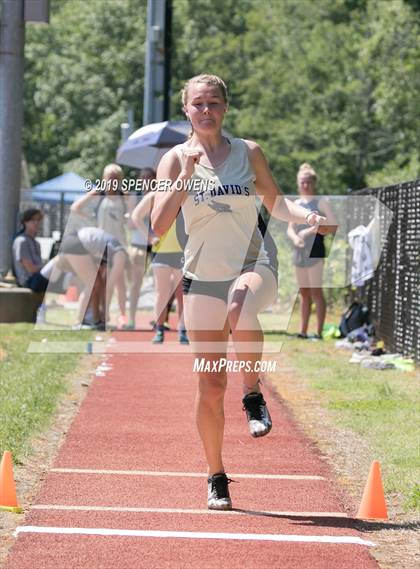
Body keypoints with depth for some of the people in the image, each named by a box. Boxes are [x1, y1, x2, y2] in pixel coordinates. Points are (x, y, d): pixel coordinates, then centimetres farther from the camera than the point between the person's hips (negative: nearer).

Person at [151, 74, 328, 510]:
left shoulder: (248, 153, 5)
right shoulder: (175, 160, 0)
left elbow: (275, 202, 18)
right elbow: (159, 225, -10)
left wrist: (305, 215, -2)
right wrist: (185, 176, -19)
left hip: (254, 265, -1)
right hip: (203, 277, 1)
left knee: (240, 309, -39)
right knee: (210, 387, 0)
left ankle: (253, 397, -16)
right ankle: (216, 477, 17)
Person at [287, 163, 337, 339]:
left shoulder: (321, 201, -3)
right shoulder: (297, 204, 15)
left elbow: (333, 226, -9)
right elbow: (290, 228, 12)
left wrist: (311, 230, -17)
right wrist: (295, 237, -11)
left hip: (315, 251, -7)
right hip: (300, 252, 7)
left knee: (316, 292, -9)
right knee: (304, 293, 10)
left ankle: (319, 332, -9)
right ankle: (303, 331, 14)